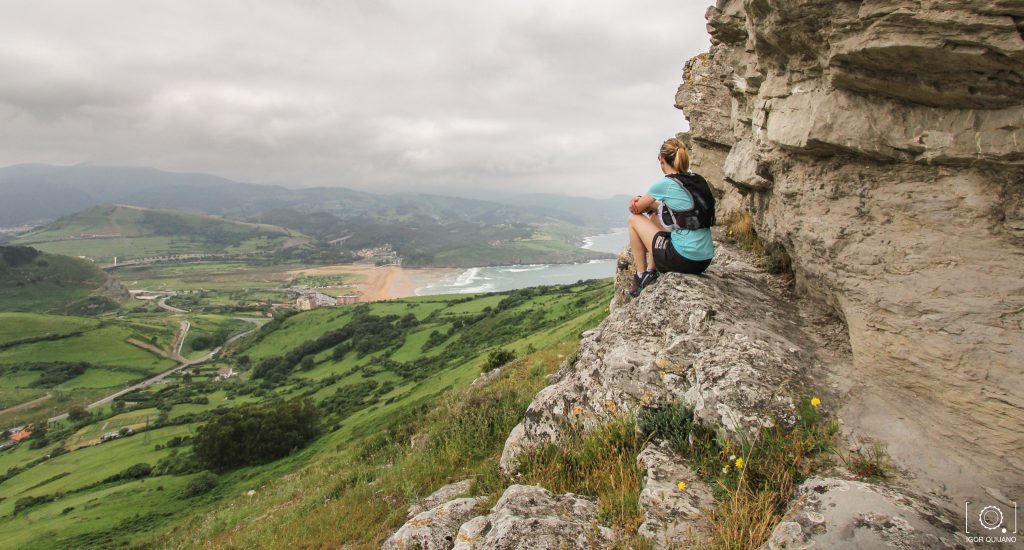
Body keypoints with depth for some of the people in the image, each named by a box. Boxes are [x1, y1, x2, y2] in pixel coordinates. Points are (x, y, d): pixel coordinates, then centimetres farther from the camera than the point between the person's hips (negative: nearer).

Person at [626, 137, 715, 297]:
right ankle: (651, 271, 25)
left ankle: (641, 276, 16)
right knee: (655, 216, 26)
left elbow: (635, 210, 3)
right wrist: (648, 204, 10)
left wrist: (639, 202, 24)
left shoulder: (664, 184, -9)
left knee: (634, 220, 11)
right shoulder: (699, 180, 12)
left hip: (683, 260, -7)